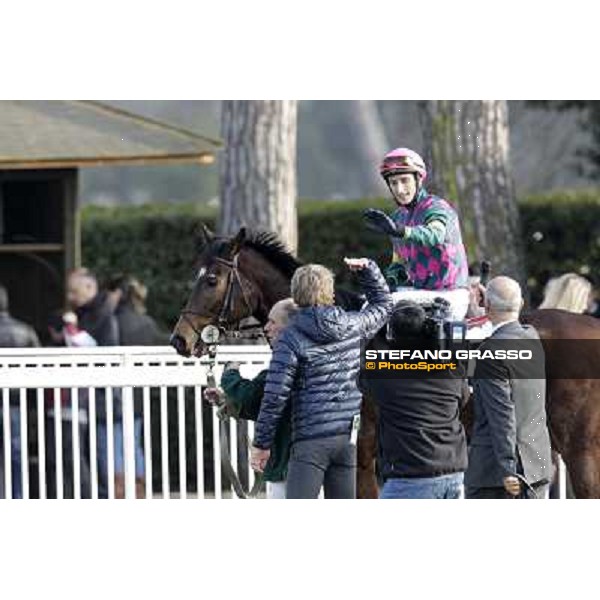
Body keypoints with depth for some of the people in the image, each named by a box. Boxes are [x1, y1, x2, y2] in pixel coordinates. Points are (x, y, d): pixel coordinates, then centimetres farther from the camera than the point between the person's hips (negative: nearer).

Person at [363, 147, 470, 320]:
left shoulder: (437, 207, -12)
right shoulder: (399, 217, 13)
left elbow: (435, 236, -36)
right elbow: (399, 260, 22)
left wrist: (398, 231, -55)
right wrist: (391, 275, -4)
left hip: (447, 297, -8)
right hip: (419, 291, 8)